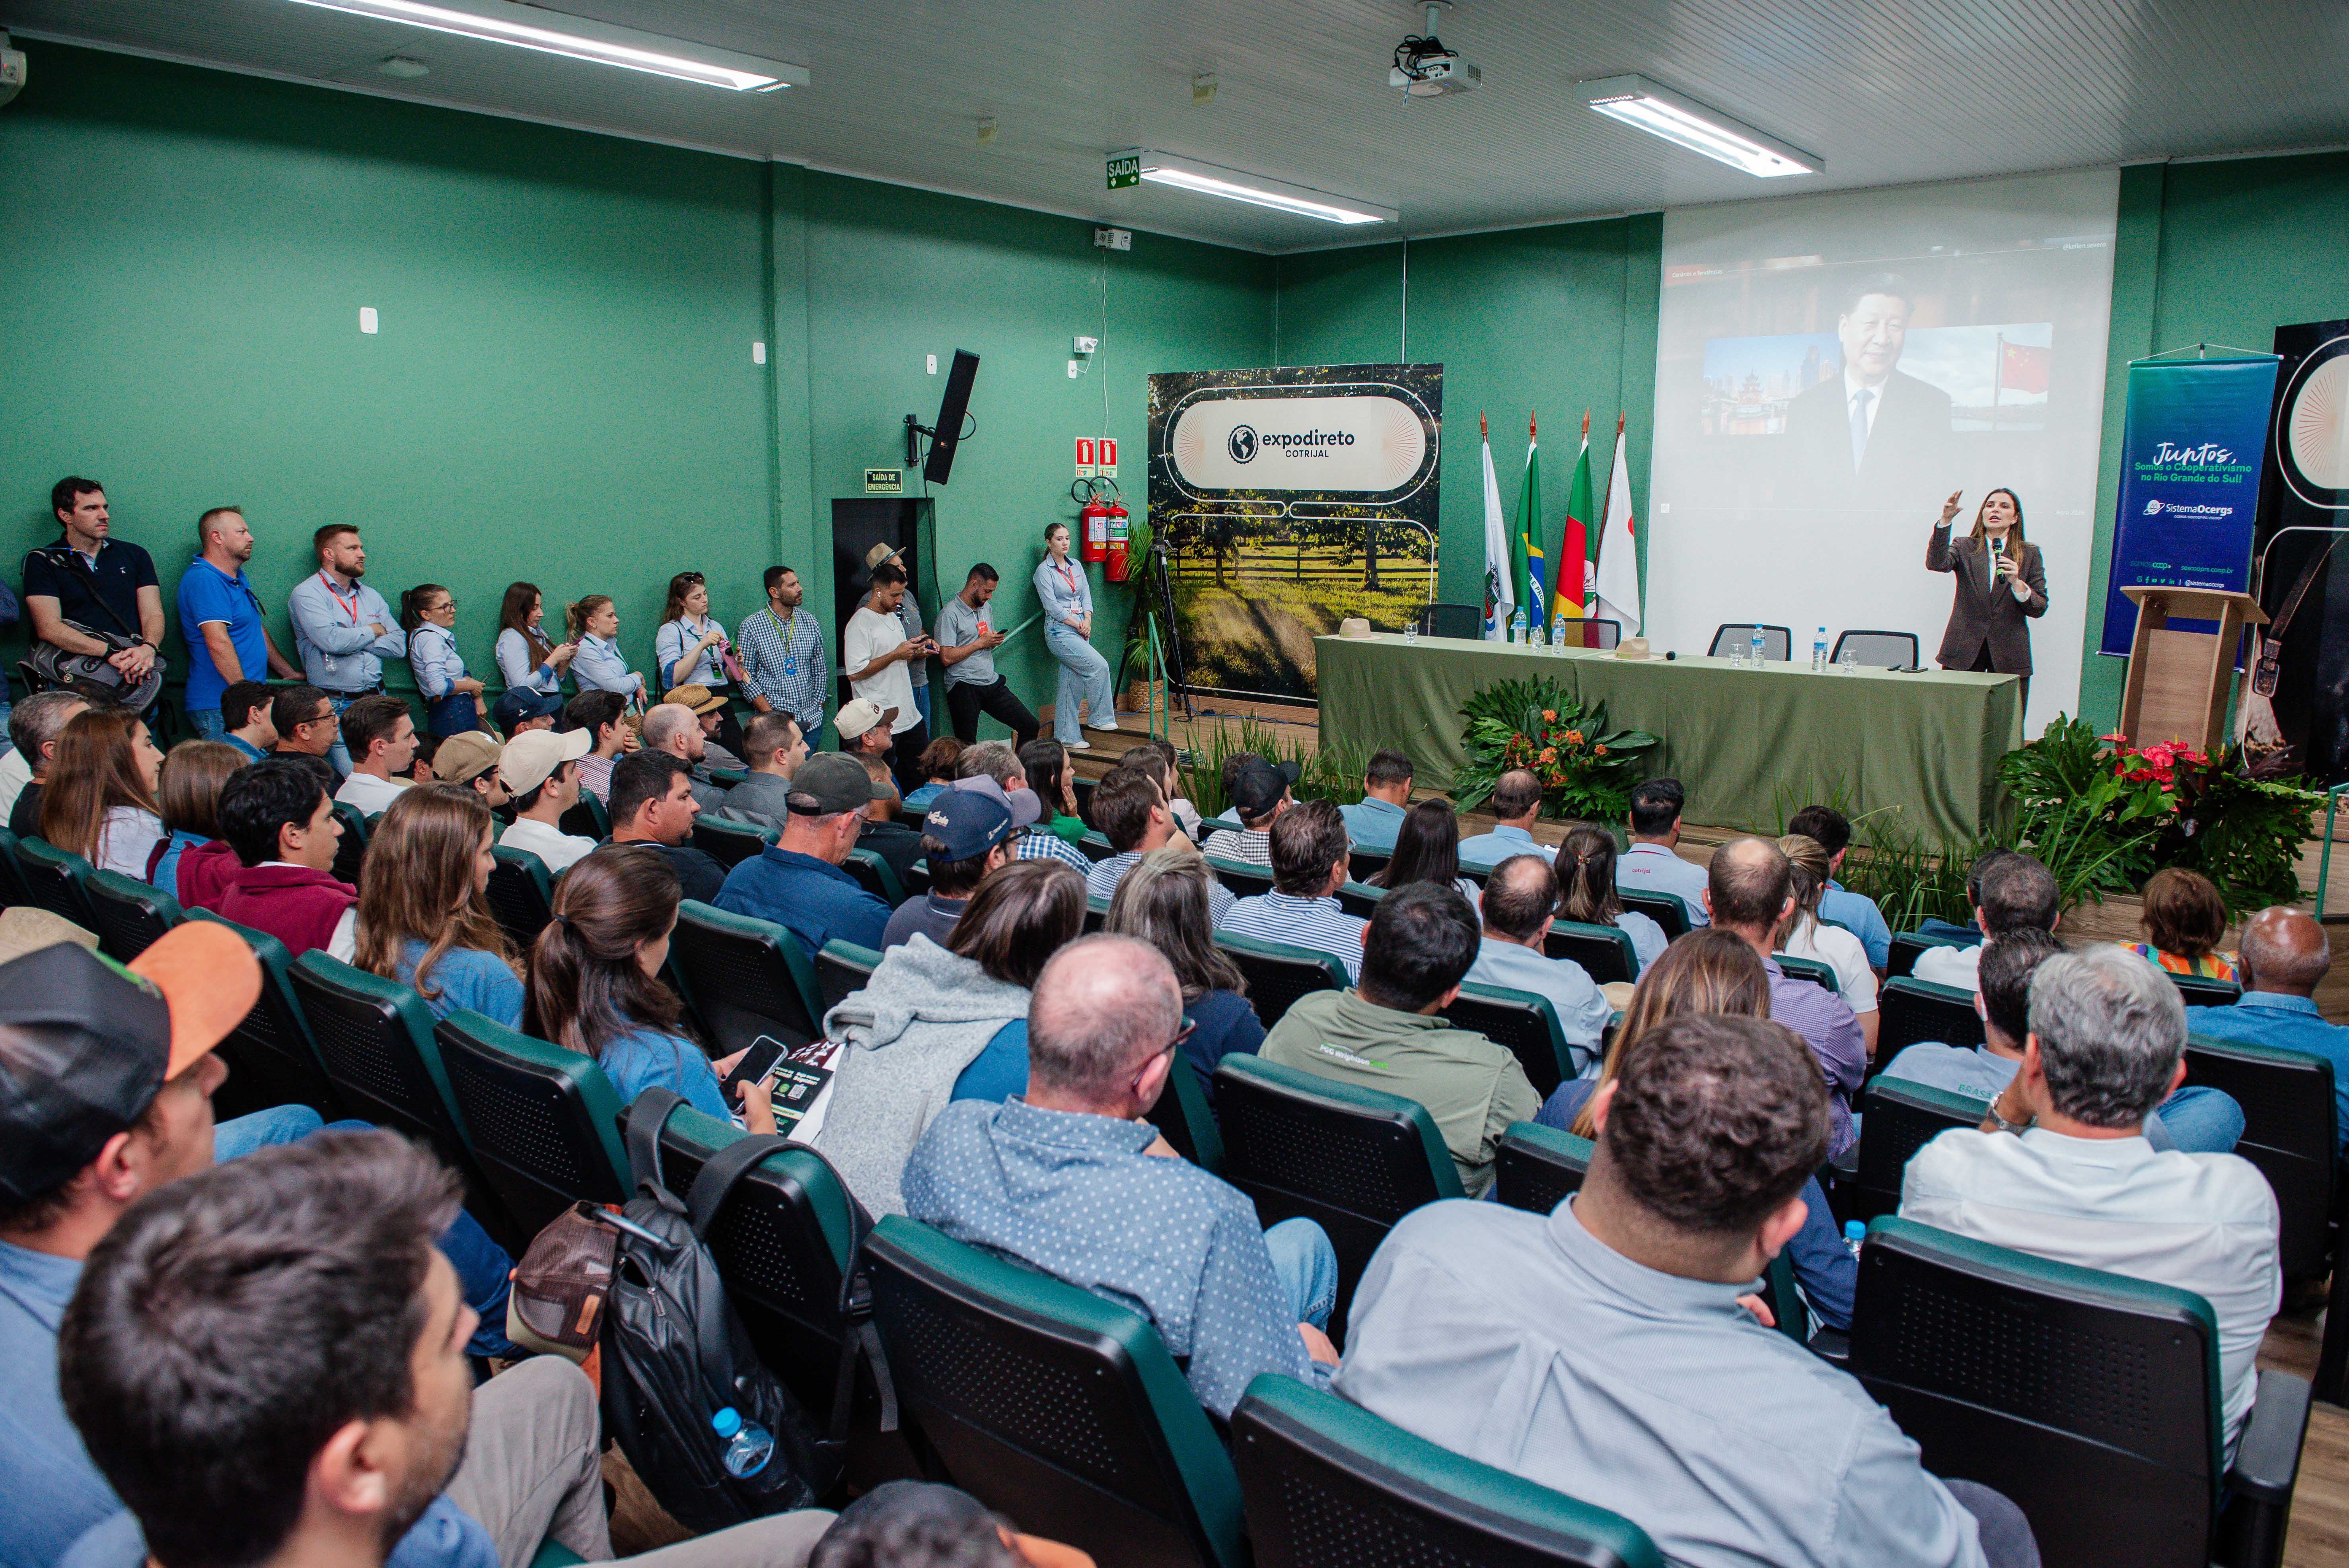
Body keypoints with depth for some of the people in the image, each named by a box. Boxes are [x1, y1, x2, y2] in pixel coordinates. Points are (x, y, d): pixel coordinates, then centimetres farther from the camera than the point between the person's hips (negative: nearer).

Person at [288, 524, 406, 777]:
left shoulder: (371, 596, 17)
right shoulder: (306, 593, -2)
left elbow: (399, 646, 8)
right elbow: (331, 640, -18)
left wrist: (351, 641, -6)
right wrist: (372, 631, 0)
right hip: (336, 706, -5)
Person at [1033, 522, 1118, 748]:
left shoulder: (1076, 566, 15)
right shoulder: (1044, 571, -5)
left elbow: (1087, 596, 12)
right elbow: (1052, 606, -11)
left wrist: (1087, 622, -4)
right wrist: (1077, 624, -11)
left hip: (1081, 630, 6)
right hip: (1059, 631, -6)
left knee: (1073, 682, 4)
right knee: (1098, 665, -18)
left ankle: (1067, 736, 9)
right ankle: (1099, 718, -4)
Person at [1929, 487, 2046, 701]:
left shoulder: (2030, 554, 10)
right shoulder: (1964, 547, 9)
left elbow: (2040, 608, 6)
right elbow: (1936, 563, -14)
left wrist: (2017, 583, -12)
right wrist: (1945, 521, -24)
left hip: (2009, 654, 1)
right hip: (1964, 651, 0)